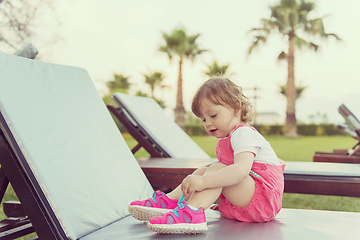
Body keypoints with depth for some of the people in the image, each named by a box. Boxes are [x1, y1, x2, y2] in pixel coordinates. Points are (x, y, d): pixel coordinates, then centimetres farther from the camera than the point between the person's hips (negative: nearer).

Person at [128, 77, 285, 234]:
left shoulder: (244, 134, -15)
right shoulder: (228, 139, 18)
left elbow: (242, 170, -33)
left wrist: (203, 181, -40)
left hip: (264, 201, -10)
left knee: (217, 169, -26)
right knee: (203, 171, 7)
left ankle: (191, 214, -43)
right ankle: (168, 202, -7)